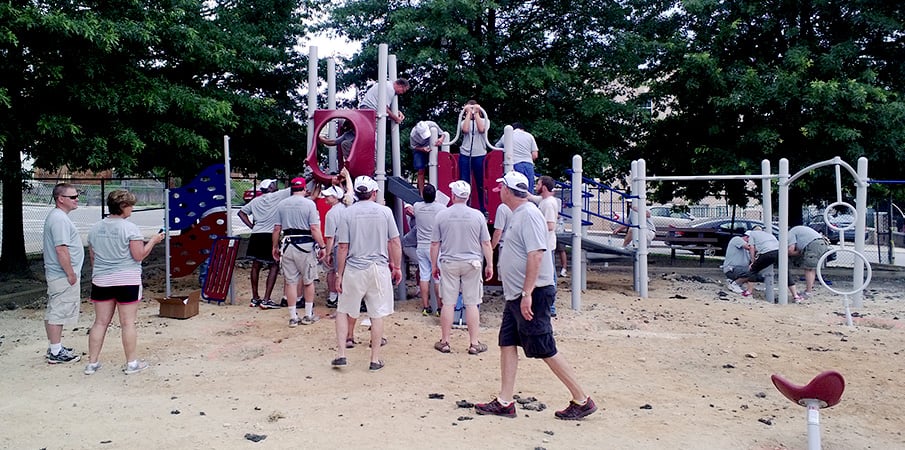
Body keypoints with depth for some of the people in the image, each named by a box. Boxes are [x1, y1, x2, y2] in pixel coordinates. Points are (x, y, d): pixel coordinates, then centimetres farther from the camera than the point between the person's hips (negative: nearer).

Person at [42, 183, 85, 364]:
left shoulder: (56, 216, 15)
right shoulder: (60, 219, -19)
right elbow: (61, 249, -24)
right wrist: (71, 274, -20)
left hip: (55, 275, 11)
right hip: (63, 276, -11)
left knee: (53, 312, 15)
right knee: (58, 313, -5)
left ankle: (55, 348, 25)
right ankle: (56, 353, 1)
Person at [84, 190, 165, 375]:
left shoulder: (95, 228, 7)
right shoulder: (130, 228, -13)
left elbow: (93, 258, 14)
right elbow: (139, 255, -13)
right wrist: (153, 241, 0)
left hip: (101, 281, 5)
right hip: (127, 281, -5)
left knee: (100, 322, 11)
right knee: (128, 323, 2)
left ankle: (92, 363, 16)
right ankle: (131, 363, 9)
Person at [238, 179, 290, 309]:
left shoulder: (255, 201, 15)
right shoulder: (277, 196, -2)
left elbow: (241, 212, 19)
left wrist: (252, 226, 14)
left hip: (256, 235, 6)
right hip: (270, 236, -6)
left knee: (256, 265, 16)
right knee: (274, 267, 0)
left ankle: (255, 298, 23)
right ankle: (266, 300, -7)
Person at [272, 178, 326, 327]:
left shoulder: (281, 204, 6)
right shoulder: (309, 204, -5)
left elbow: (277, 228, 6)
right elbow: (314, 228, -11)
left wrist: (275, 247, 16)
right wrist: (322, 246, -5)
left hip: (287, 246, 3)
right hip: (306, 245, -3)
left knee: (290, 282, 8)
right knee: (308, 281, 11)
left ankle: (293, 317, 11)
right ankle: (308, 315, 16)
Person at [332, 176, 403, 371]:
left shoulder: (348, 213, -3)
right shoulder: (385, 211, 0)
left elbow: (343, 247, -3)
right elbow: (395, 242, 1)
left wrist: (339, 274, 3)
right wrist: (397, 267, 11)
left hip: (354, 269, -1)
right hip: (379, 269, 1)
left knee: (343, 311, 14)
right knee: (377, 314, 7)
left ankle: (340, 354, 10)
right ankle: (375, 360, 12)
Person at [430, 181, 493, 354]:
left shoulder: (441, 215, -3)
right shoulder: (477, 215, -5)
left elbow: (435, 244, 1)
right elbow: (486, 243, -2)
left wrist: (434, 265, 11)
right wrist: (489, 265, 7)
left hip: (448, 263, 1)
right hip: (472, 264, 0)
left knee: (448, 303, 7)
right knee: (472, 304, 4)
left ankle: (444, 342, 16)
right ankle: (474, 344, 10)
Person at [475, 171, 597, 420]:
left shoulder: (528, 214, -16)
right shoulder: (517, 215, 15)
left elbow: (536, 254, -24)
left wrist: (527, 293, -27)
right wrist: (519, 293, 19)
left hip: (532, 294, -10)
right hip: (516, 295, 10)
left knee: (545, 350, -4)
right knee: (507, 343, 10)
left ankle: (582, 400, 7)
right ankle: (504, 402, 17)